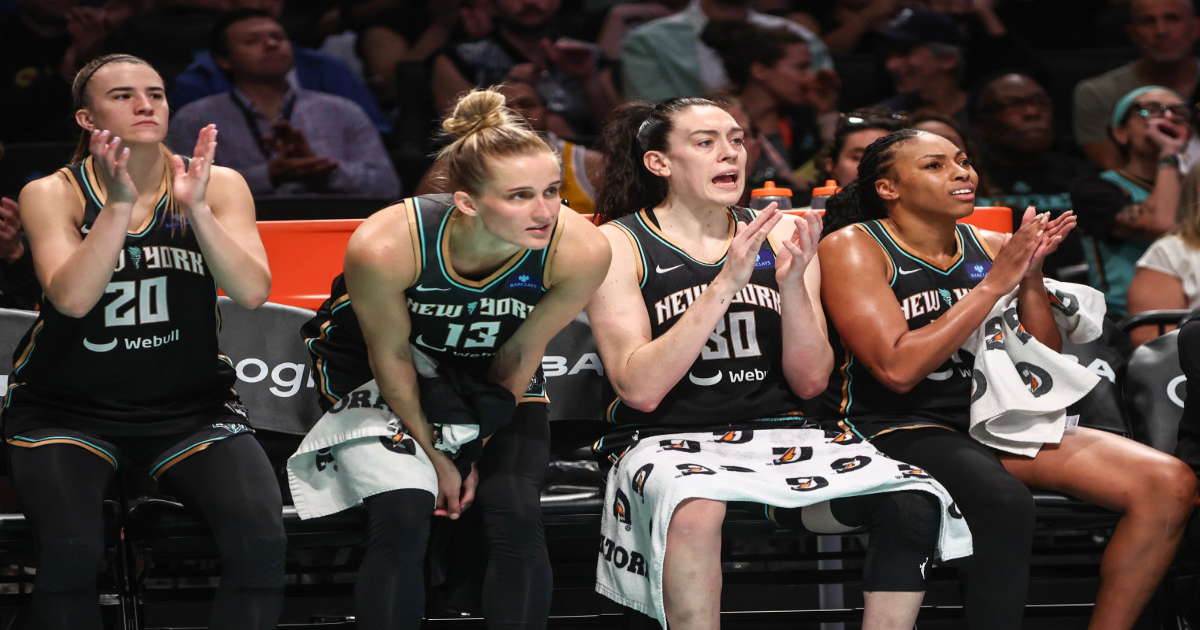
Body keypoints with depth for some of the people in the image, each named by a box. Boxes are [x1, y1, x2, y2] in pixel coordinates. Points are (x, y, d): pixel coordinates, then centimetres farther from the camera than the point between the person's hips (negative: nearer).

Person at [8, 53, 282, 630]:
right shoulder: (52, 194, -7)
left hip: (190, 404, 2)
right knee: (68, 554, -28)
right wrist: (119, 205, -29)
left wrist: (195, 208, -27)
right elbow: (71, 298, -23)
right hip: (67, 405, -2)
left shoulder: (217, 186, -3)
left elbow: (251, 293, -16)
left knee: (260, 541, -22)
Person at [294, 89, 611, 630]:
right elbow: (390, 353, -18)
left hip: (489, 370, 2)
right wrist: (432, 452, -8)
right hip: (373, 373, -2)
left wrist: (477, 448, -5)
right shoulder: (383, 247, -37)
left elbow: (522, 351, -13)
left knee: (516, 516, -13)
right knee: (402, 518, -18)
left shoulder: (581, 251, -31)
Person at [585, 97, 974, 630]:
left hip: (779, 435, 4)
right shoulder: (619, 244, -1)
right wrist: (726, 283, -17)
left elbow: (810, 381, 5)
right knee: (697, 510, -40)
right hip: (668, 441, -4)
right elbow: (640, 389, -13)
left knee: (913, 506, -22)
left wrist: (791, 284, -12)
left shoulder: (780, 237, 11)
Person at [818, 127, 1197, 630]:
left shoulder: (990, 247, 13)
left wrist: (1031, 278, -5)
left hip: (990, 419, 7)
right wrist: (994, 285, -15)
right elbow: (898, 369, -17)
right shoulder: (851, 249, -5)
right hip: (894, 431, -6)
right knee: (1004, 500, -40)